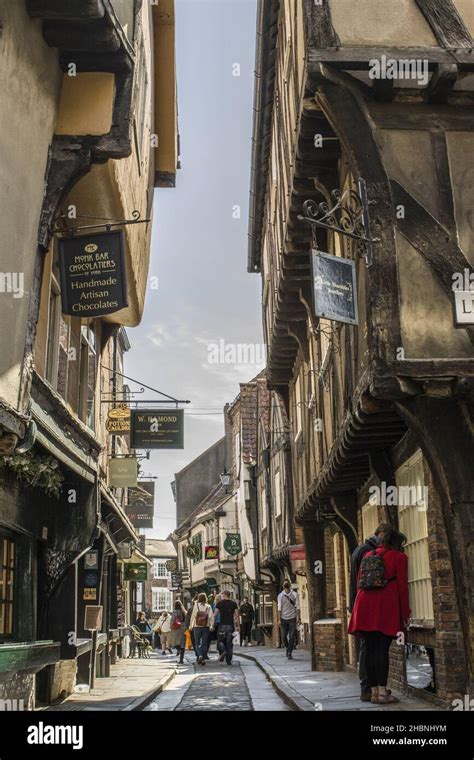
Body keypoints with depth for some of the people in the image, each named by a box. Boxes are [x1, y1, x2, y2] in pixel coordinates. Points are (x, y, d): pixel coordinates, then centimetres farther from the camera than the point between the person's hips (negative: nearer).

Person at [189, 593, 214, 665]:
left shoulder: (196, 605, -4)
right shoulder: (208, 606, -1)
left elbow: (193, 615, -5)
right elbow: (211, 616, -7)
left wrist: (191, 625, 1)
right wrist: (211, 625, -1)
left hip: (197, 627, -1)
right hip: (206, 627, 1)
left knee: (197, 643, 9)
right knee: (204, 643, 11)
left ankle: (200, 655, -15)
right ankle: (203, 659, 8)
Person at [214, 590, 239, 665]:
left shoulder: (219, 603, 1)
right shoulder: (233, 603, 7)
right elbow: (237, 615, 4)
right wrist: (238, 626, 8)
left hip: (222, 625, -2)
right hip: (231, 625, 2)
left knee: (220, 641, 9)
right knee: (229, 643, 7)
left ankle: (223, 651, -19)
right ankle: (229, 660, 5)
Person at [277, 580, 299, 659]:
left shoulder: (294, 594, 2)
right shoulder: (280, 595, 3)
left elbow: (297, 607, 0)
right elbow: (279, 608, 2)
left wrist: (298, 618, -8)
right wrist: (279, 619, -4)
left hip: (292, 618, -1)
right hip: (284, 619, 1)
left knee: (291, 637, -3)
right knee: (283, 637, 0)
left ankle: (289, 653, 6)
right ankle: (287, 648, 27)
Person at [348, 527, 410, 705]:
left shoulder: (368, 555, 18)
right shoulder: (399, 557, 2)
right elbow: (402, 587, -3)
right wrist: (405, 614, 1)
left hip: (366, 606, 5)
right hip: (386, 607, -5)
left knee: (370, 649, 7)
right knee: (383, 649, -5)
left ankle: (374, 691, 11)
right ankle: (382, 692, -6)